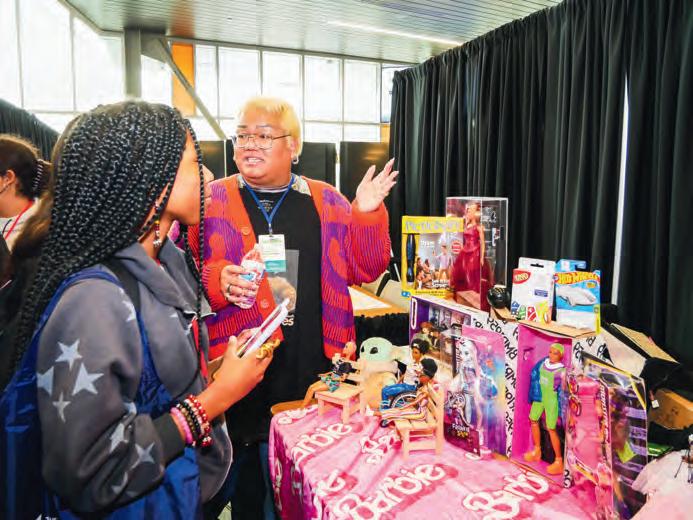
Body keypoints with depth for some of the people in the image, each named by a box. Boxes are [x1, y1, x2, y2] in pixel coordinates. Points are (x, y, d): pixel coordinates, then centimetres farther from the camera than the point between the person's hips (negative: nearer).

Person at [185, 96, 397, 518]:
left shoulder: (327, 202, 8)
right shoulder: (210, 201, 3)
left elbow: (364, 270, 7)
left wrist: (366, 215, -8)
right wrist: (217, 281, -20)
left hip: (315, 372, 2)